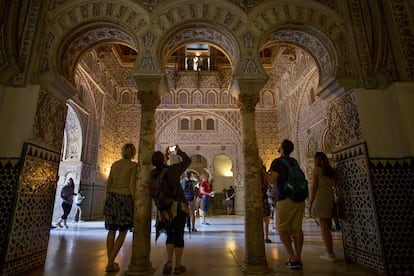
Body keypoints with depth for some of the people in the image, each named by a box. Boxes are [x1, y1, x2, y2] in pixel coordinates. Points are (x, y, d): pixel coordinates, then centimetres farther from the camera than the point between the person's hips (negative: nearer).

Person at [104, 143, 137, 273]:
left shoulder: (115, 164, 10)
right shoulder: (133, 165, -6)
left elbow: (108, 183, 10)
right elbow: (132, 186, -12)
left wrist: (108, 200, 19)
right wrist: (136, 204, -7)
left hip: (112, 197, 5)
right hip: (125, 198, -5)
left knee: (111, 231, 12)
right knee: (123, 232, 7)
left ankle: (110, 262, 18)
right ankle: (110, 263, 5)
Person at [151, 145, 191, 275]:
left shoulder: (154, 173, -5)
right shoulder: (172, 169, -18)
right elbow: (187, 161, -4)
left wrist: (166, 156, 20)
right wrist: (179, 151, 8)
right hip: (179, 206, -4)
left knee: (170, 235, 20)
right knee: (179, 235, 7)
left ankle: (169, 263, 10)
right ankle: (178, 266, 14)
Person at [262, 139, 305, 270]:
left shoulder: (277, 162, -8)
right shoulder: (294, 161, 14)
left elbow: (272, 179, -17)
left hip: (285, 199, -6)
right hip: (299, 199, 6)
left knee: (282, 229, 4)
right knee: (297, 228, 6)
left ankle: (293, 259, 0)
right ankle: (298, 259, 8)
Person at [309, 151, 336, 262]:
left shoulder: (317, 169, -5)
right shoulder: (331, 171, 12)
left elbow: (313, 187, -8)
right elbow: (332, 186, 10)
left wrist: (310, 202, -3)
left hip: (320, 199, -6)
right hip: (330, 199, 6)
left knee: (323, 227, -1)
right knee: (327, 227, 13)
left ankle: (330, 254, 1)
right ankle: (330, 252, 17)